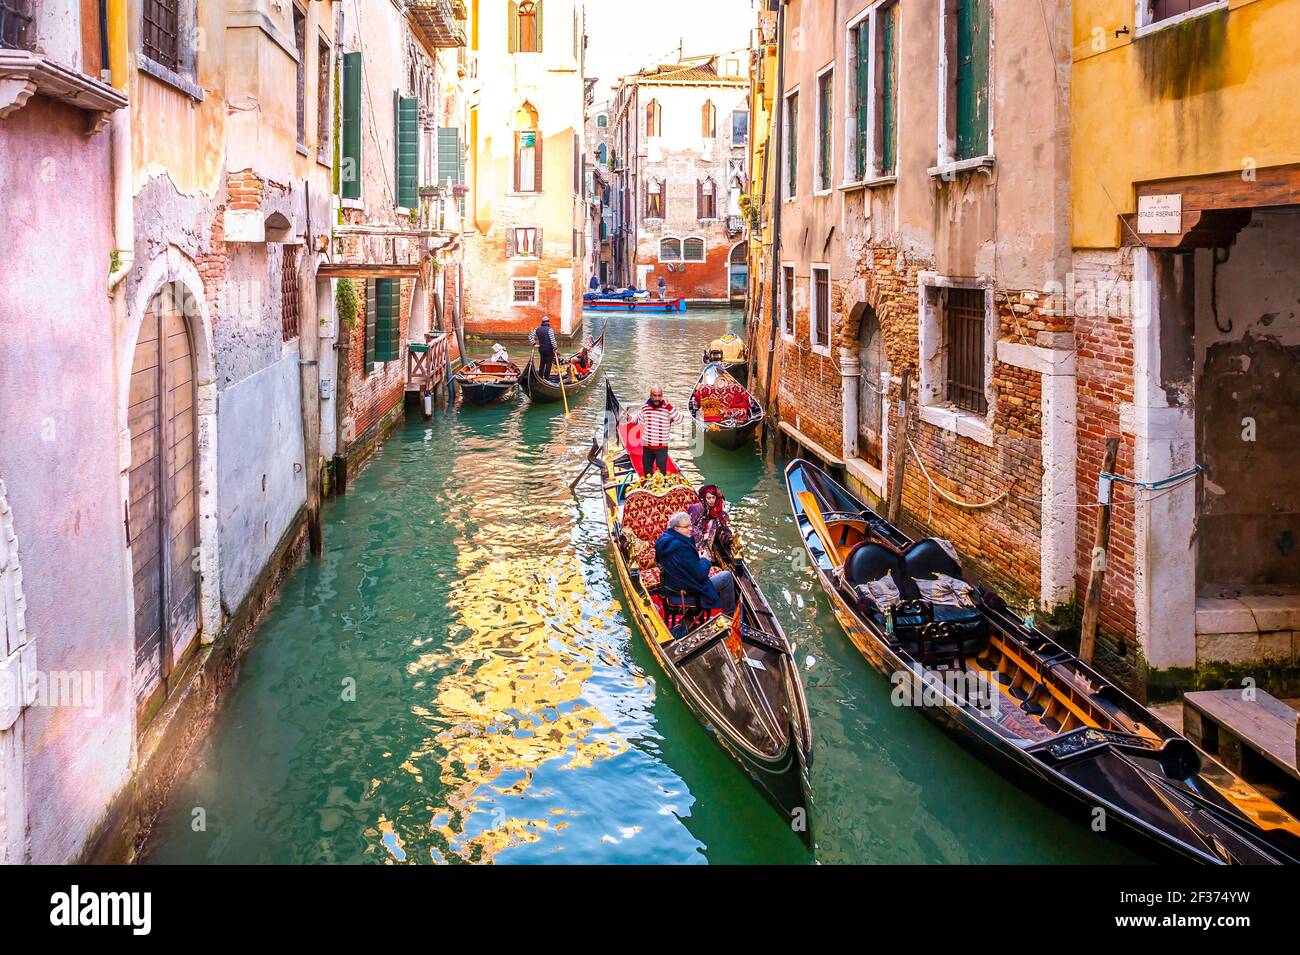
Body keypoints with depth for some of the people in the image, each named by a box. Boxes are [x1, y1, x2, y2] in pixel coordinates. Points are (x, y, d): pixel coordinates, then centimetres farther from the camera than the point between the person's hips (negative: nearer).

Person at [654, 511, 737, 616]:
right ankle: (731, 613, 22)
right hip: (689, 590, -9)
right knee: (727, 576, 5)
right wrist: (705, 560, -7)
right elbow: (700, 574, -29)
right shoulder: (682, 548, -33)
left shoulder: (663, 540, -5)